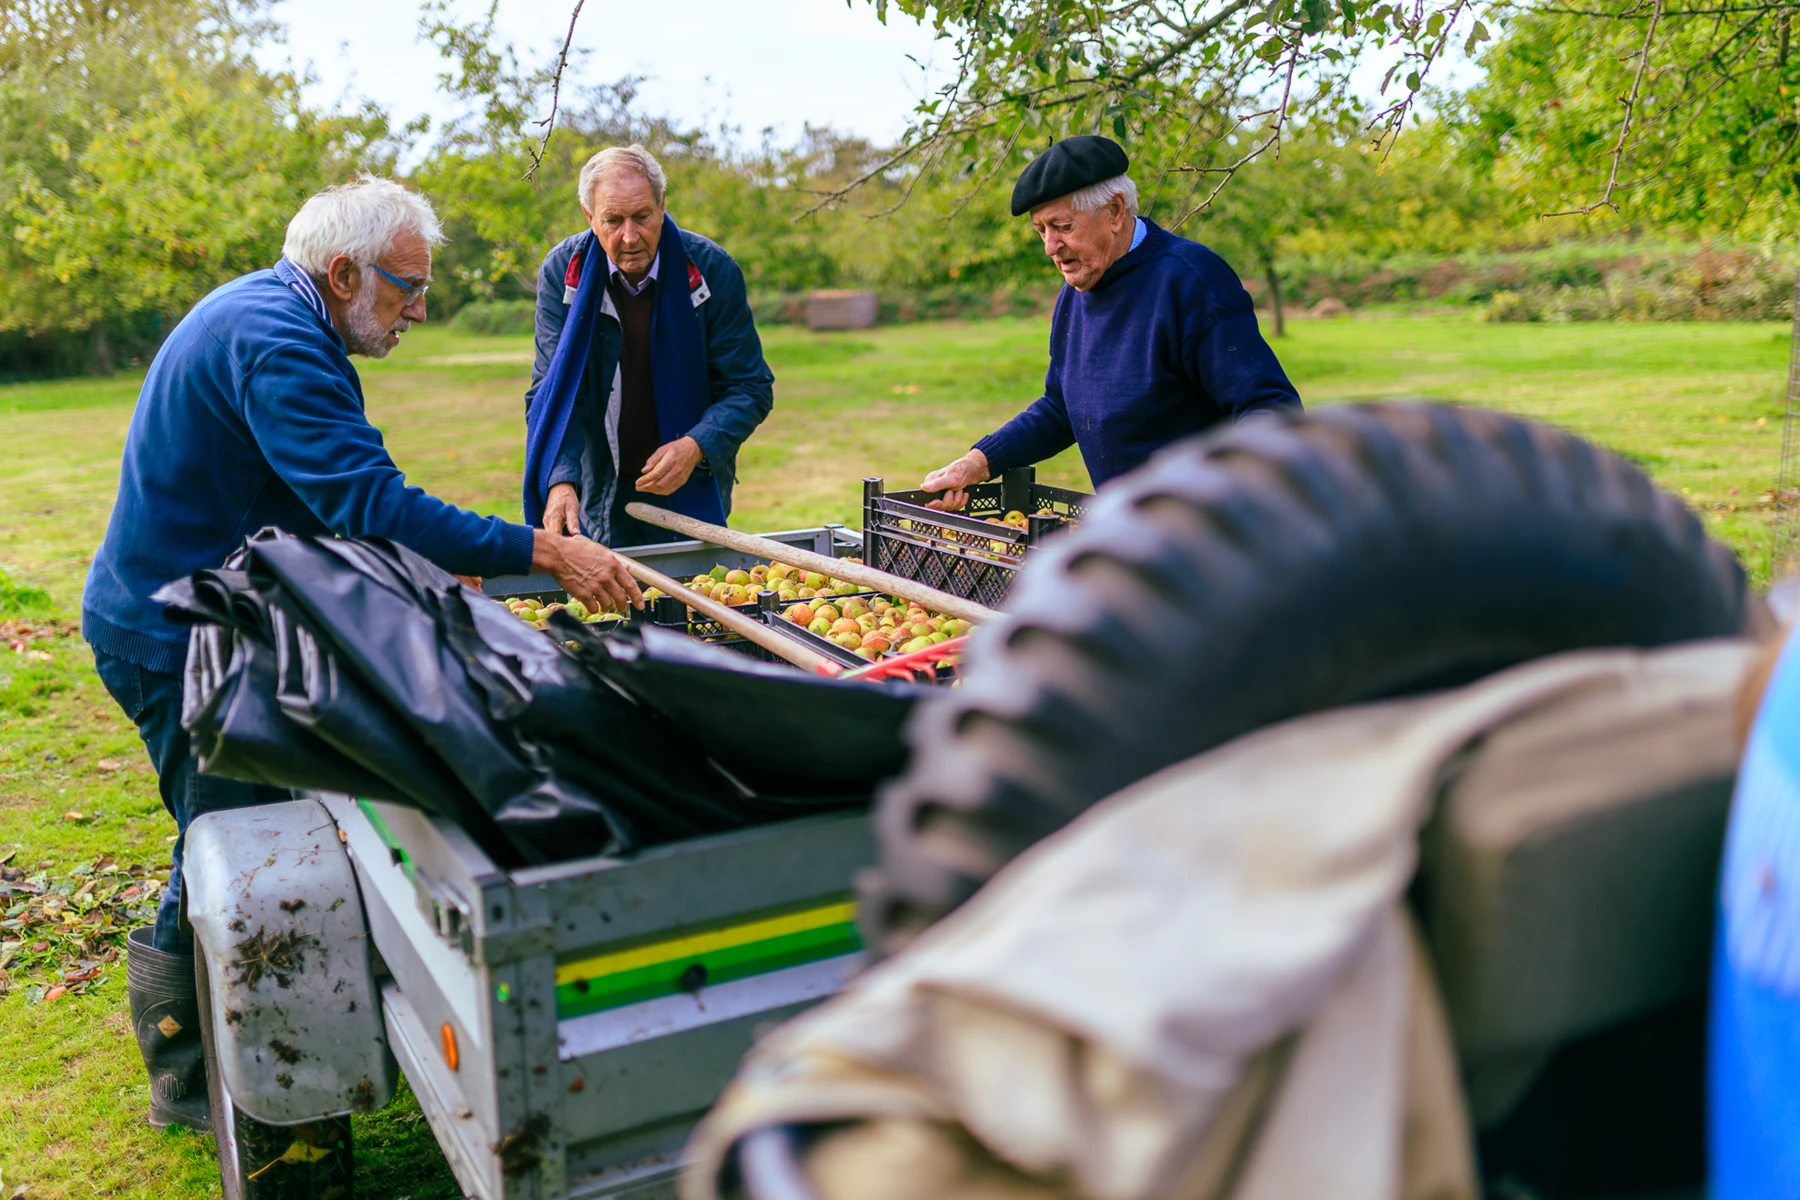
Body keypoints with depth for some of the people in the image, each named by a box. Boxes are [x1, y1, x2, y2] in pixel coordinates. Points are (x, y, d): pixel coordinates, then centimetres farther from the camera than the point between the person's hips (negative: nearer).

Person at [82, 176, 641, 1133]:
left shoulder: (264, 314, 11)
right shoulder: (274, 340, -24)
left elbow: (332, 493, 18)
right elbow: (368, 498, -34)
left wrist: (422, 568, 10)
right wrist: (544, 554, -36)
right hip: (176, 640, -10)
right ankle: (189, 1081, 16)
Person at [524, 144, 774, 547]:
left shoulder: (713, 270, -12)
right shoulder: (561, 272, -9)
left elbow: (751, 388, -7)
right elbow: (552, 393, -11)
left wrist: (696, 447, -25)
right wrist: (560, 481, -29)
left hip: (692, 491, 0)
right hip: (598, 494, 1)